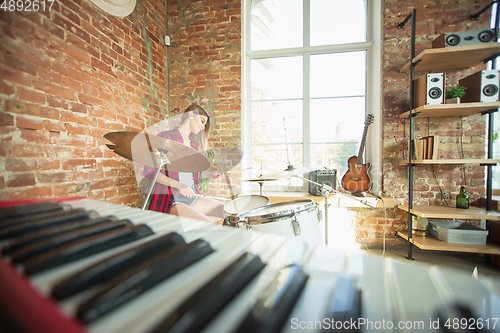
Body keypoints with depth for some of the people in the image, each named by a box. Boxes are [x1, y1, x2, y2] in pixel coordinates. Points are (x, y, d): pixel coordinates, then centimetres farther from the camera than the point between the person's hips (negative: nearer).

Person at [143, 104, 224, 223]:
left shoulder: (193, 143, 16)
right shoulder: (165, 137, -7)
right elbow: (149, 171, -14)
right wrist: (179, 185, -23)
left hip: (192, 196, 8)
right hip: (169, 199, -7)